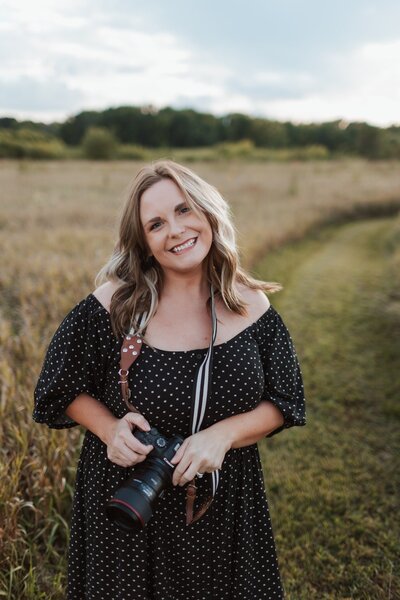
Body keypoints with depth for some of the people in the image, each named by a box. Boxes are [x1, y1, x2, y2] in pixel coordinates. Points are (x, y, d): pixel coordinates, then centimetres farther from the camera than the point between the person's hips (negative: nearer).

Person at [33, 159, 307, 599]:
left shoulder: (250, 307, -9)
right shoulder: (113, 304, -15)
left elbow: (282, 403, -2)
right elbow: (62, 388, -3)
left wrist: (222, 434, -20)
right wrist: (110, 428, -21)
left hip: (224, 500, 2)